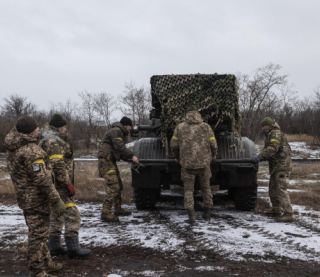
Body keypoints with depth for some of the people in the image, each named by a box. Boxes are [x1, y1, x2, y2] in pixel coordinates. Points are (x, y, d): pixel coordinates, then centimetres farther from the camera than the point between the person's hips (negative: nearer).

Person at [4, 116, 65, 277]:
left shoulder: (12, 146, 2)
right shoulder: (31, 151, -25)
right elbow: (43, 180, -25)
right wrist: (56, 201, -20)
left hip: (25, 197, 10)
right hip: (36, 199, -10)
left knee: (39, 233, 21)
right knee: (38, 235, 1)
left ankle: (45, 263, 36)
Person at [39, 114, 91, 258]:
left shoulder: (45, 141, 19)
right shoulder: (55, 141, -16)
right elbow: (57, 165, -24)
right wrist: (68, 183, -19)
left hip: (54, 185, 11)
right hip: (59, 185, -11)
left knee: (57, 216, 18)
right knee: (72, 215, -7)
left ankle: (55, 247, 25)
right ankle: (73, 249, -3)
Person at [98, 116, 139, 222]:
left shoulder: (121, 133, 22)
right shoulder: (115, 131, -11)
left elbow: (120, 151, 20)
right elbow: (119, 147, -23)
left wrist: (128, 158, 5)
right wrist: (132, 156, -22)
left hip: (111, 161, 11)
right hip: (106, 161, -11)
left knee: (119, 186, 15)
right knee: (113, 187, -16)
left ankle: (118, 209, 25)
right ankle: (105, 213, -15)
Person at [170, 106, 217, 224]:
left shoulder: (180, 127, 3)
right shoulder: (206, 127, 4)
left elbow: (174, 145, 4)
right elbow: (213, 145, 4)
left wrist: (177, 157, 22)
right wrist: (213, 156, 24)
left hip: (187, 163, -1)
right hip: (204, 163, 1)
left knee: (188, 189, 9)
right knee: (205, 187, 18)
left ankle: (191, 214, -5)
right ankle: (207, 212, 27)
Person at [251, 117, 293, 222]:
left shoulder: (276, 133, -12)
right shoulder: (269, 136, 20)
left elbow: (273, 148, -25)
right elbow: (267, 150, 16)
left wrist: (260, 156, -25)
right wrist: (260, 158, -3)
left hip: (282, 165, -10)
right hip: (275, 166, 10)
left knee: (281, 189, -15)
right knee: (272, 189, 15)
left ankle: (288, 213, -15)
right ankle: (276, 210, 27)